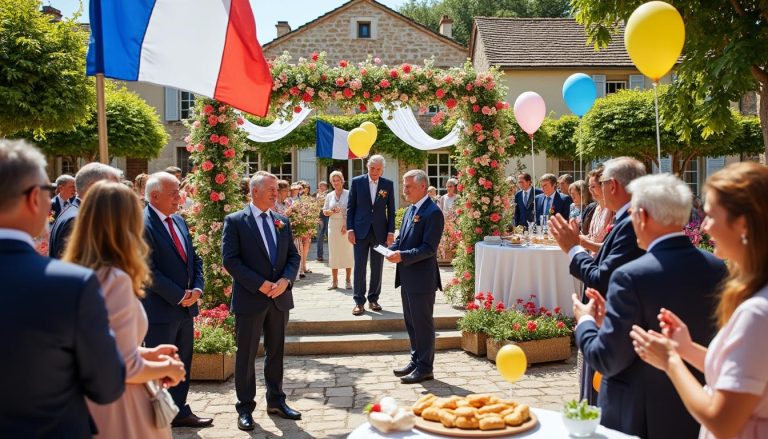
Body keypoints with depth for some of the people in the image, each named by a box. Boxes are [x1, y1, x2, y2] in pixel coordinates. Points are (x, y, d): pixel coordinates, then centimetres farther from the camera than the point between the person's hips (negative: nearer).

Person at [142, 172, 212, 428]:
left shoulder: (179, 221, 11)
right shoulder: (142, 225, -16)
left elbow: (194, 258, 14)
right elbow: (149, 271, -21)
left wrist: (197, 289, -2)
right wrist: (179, 296, -16)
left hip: (185, 306, 8)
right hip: (160, 310, -8)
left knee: (182, 363, 16)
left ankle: (179, 412, 30)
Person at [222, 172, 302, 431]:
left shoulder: (282, 221, 10)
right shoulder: (235, 221, -5)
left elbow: (294, 256, 10)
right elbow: (230, 259, -12)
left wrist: (285, 280, -10)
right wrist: (260, 284, -17)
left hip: (280, 297, 5)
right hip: (250, 299, -5)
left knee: (276, 352, 14)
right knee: (246, 355, 5)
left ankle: (276, 401, 28)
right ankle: (245, 408, 17)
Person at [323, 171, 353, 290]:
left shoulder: (348, 194, -3)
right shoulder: (329, 196, 9)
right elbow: (324, 212, 12)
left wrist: (347, 225, -14)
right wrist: (332, 211, -10)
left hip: (346, 226, -3)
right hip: (333, 226, 3)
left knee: (348, 252, 0)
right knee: (333, 252, 3)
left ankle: (348, 280, 7)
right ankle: (334, 281, 9)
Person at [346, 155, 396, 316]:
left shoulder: (388, 184, 3)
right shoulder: (357, 182, 0)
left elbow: (391, 210, 5)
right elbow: (350, 207, 2)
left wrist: (391, 232, -2)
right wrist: (350, 229, -6)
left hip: (380, 232, 1)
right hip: (361, 231, -1)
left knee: (377, 268, 7)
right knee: (359, 267, -1)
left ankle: (373, 299, 18)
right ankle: (359, 301, 6)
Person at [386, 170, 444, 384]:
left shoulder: (433, 212, -16)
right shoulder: (411, 210, 13)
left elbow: (429, 248, -21)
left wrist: (403, 256, -26)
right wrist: (392, 250, 0)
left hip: (422, 278, -9)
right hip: (407, 277, 9)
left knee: (423, 323, 2)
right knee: (411, 322, 18)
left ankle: (424, 368, 13)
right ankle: (416, 360, 32)